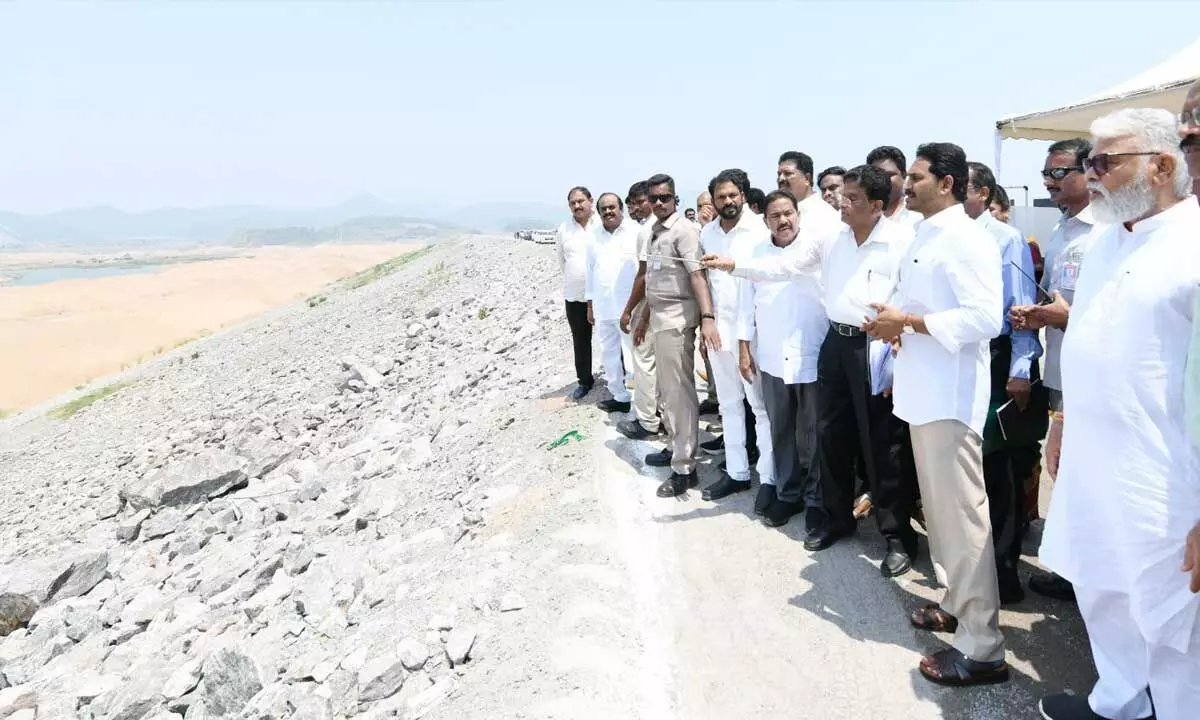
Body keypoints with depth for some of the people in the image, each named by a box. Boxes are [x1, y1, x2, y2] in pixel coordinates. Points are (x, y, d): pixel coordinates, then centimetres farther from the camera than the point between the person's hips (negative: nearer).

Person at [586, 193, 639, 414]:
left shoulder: (636, 231, -6)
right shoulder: (594, 236, 11)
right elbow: (591, 270, 16)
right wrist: (590, 304, 15)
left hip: (630, 306, -6)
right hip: (603, 307, 6)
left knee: (635, 353, -5)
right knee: (609, 353, 12)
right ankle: (619, 396, 23)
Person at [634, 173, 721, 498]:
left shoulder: (683, 230, -11)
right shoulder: (654, 231, 14)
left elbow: (697, 276, -23)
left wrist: (707, 318, -34)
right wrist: (645, 318, 25)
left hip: (677, 317, -9)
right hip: (659, 317, 9)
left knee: (679, 392, -5)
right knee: (666, 390, 17)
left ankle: (685, 468, 0)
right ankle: (676, 448, 31)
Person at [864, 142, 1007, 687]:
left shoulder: (965, 238, -12)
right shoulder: (924, 237, 16)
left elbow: (985, 318, -23)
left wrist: (907, 322, -19)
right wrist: (894, 325, 4)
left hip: (950, 396, -10)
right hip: (923, 392, 10)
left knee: (962, 515, -6)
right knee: (939, 510, 17)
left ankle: (982, 647, 2)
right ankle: (957, 604, 32)